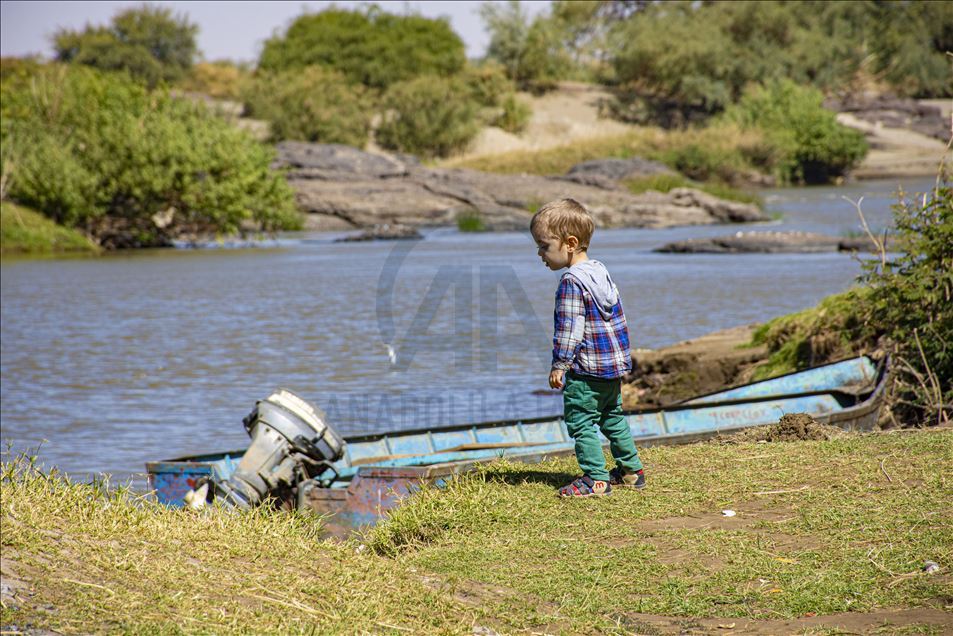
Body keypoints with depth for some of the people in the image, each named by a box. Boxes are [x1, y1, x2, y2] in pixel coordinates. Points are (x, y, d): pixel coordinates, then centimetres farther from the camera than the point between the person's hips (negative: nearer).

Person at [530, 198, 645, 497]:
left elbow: (569, 329, -20)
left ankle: (596, 479, -6)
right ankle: (631, 470, 27)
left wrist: (559, 364, -15)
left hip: (586, 370, -10)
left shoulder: (571, 282, -17)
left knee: (581, 421, -4)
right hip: (615, 361, 10)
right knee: (612, 416, 20)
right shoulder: (601, 271, 11)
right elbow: (618, 318, 18)